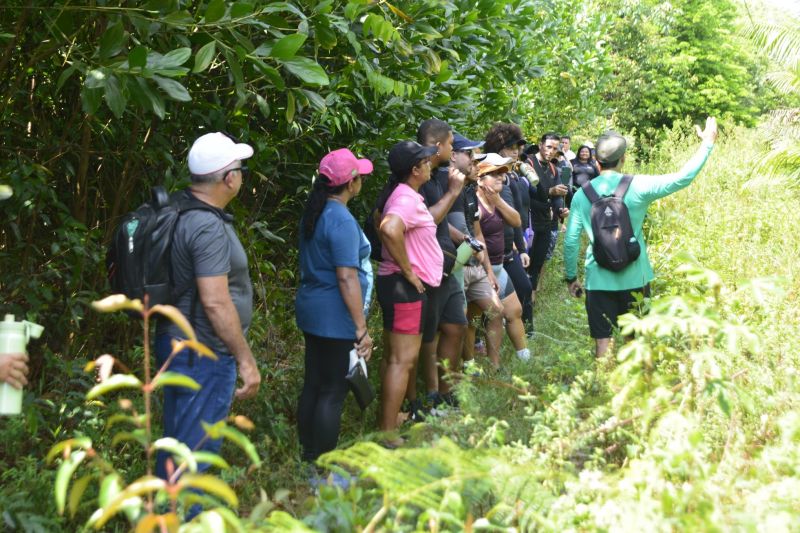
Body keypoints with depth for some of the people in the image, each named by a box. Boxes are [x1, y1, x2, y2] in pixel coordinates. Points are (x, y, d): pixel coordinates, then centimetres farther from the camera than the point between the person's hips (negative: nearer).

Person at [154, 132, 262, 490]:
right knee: (197, 449, -2)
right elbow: (215, 303, -26)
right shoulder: (209, 228, -22)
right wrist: (246, 360, -19)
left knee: (176, 441, 20)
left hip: (176, 343, 10)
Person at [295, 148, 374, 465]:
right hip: (335, 318, -9)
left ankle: (309, 452, 24)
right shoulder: (342, 221, -19)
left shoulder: (314, 213, 10)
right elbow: (347, 278, -23)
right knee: (333, 391, -1)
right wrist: (361, 329, -20)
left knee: (313, 384, 15)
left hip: (311, 310, 9)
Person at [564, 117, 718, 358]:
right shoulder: (637, 186, -9)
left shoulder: (581, 195, -3)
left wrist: (571, 277, 12)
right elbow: (684, 177, -9)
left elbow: (570, 241, -1)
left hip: (599, 279, 0)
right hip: (634, 277, 0)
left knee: (603, 340, 5)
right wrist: (708, 141, 2)